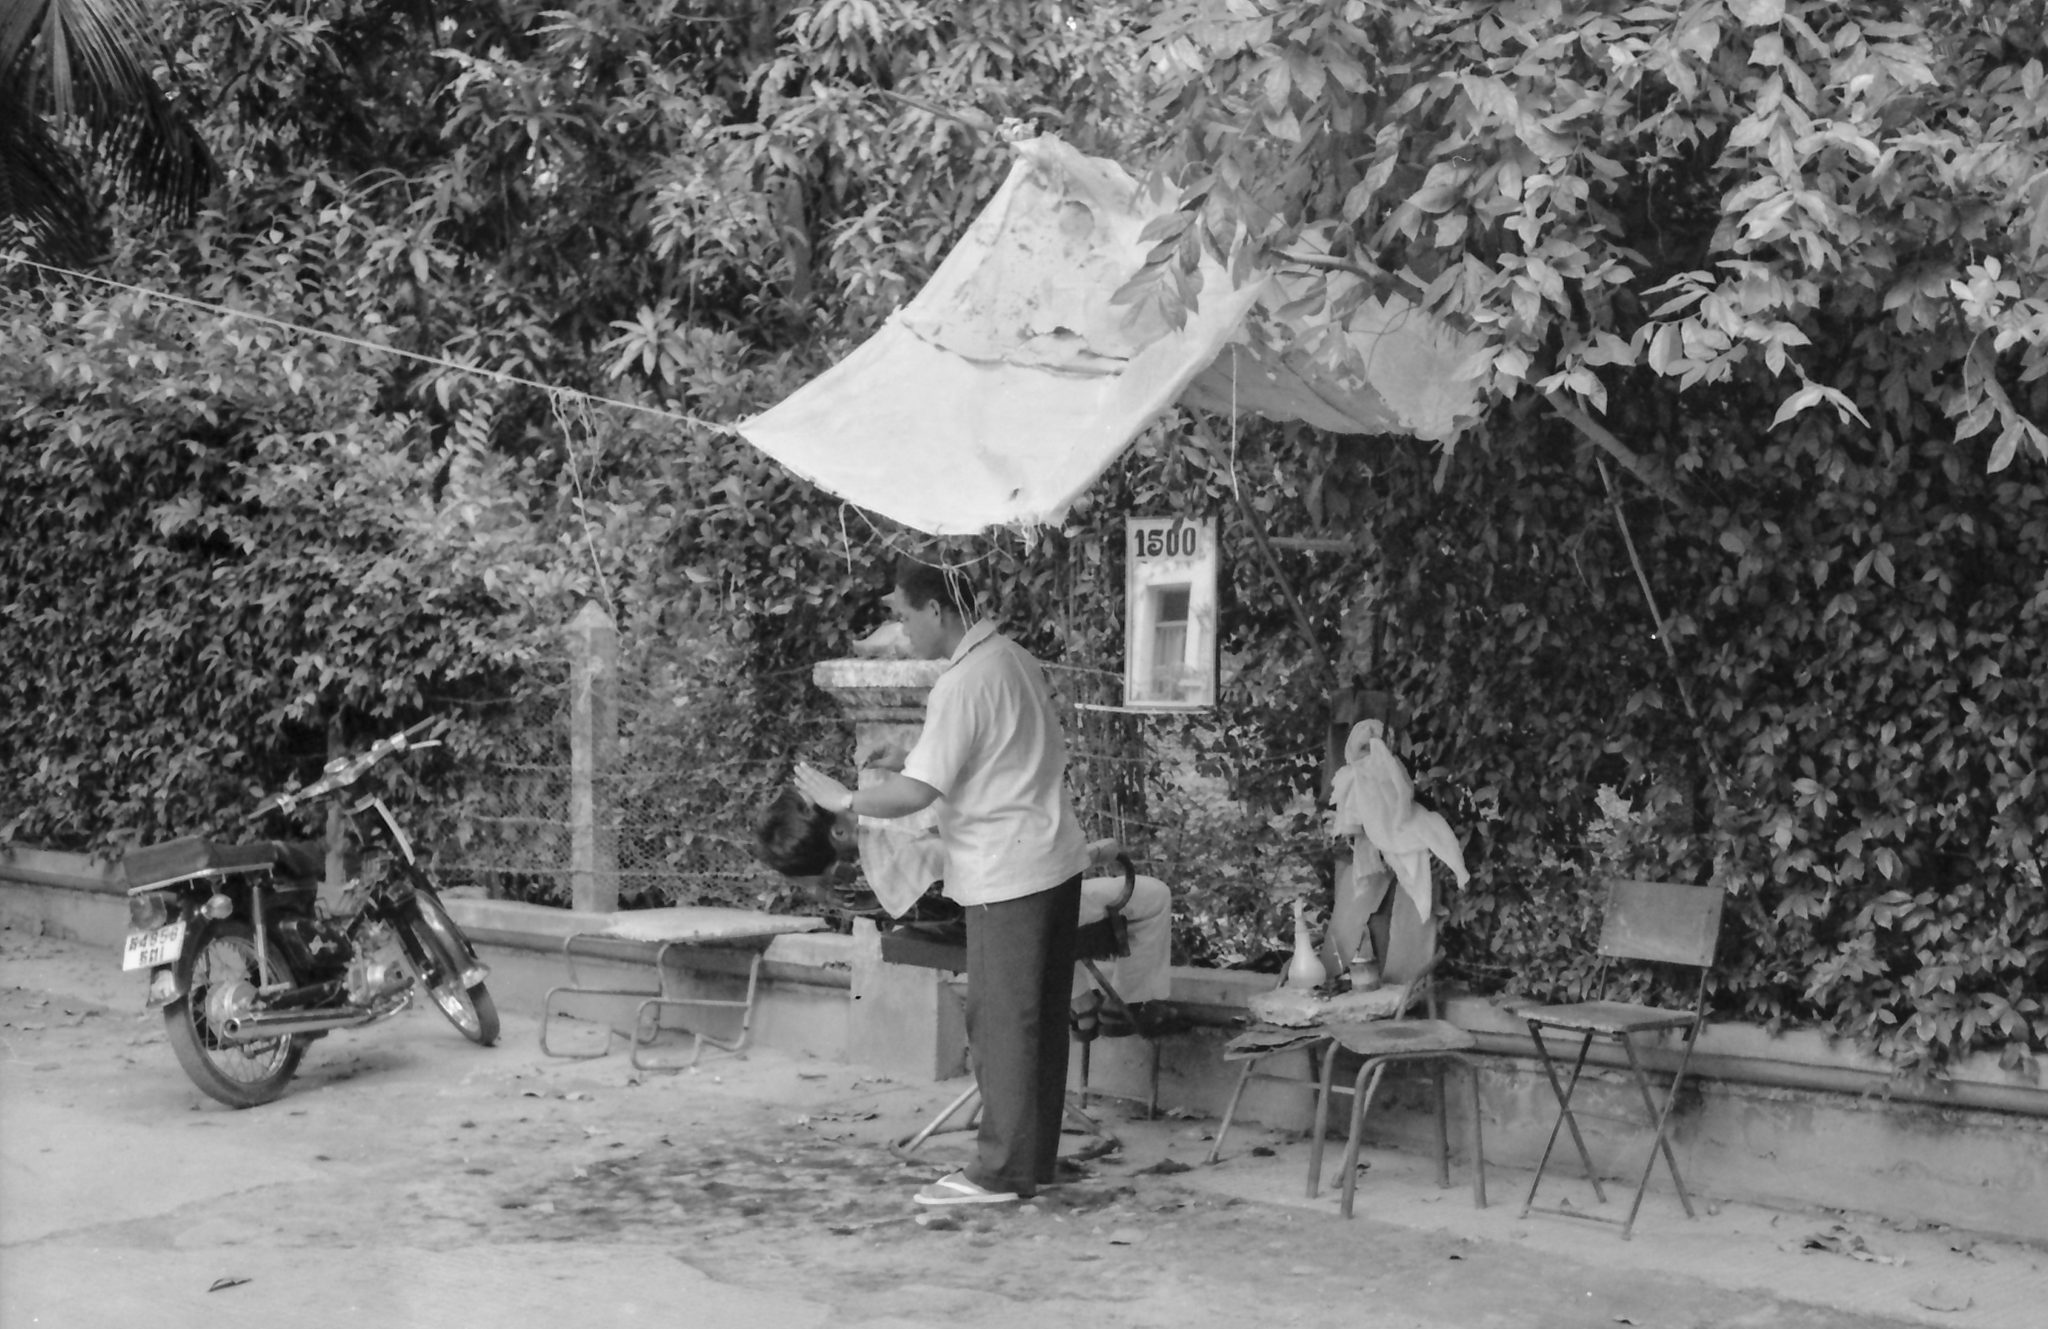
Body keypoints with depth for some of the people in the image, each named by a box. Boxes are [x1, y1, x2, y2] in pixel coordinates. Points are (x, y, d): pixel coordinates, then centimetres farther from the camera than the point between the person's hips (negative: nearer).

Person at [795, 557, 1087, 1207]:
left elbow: (917, 791, -23)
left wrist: (844, 798, -9)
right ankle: (1036, 1157, 21)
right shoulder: (1015, 659, 11)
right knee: (1040, 1018, 13)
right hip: (1054, 860, 10)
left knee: (1001, 1022, -2)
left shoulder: (963, 685, -18)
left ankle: (1001, 1170, 3)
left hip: (1006, 877, -10)